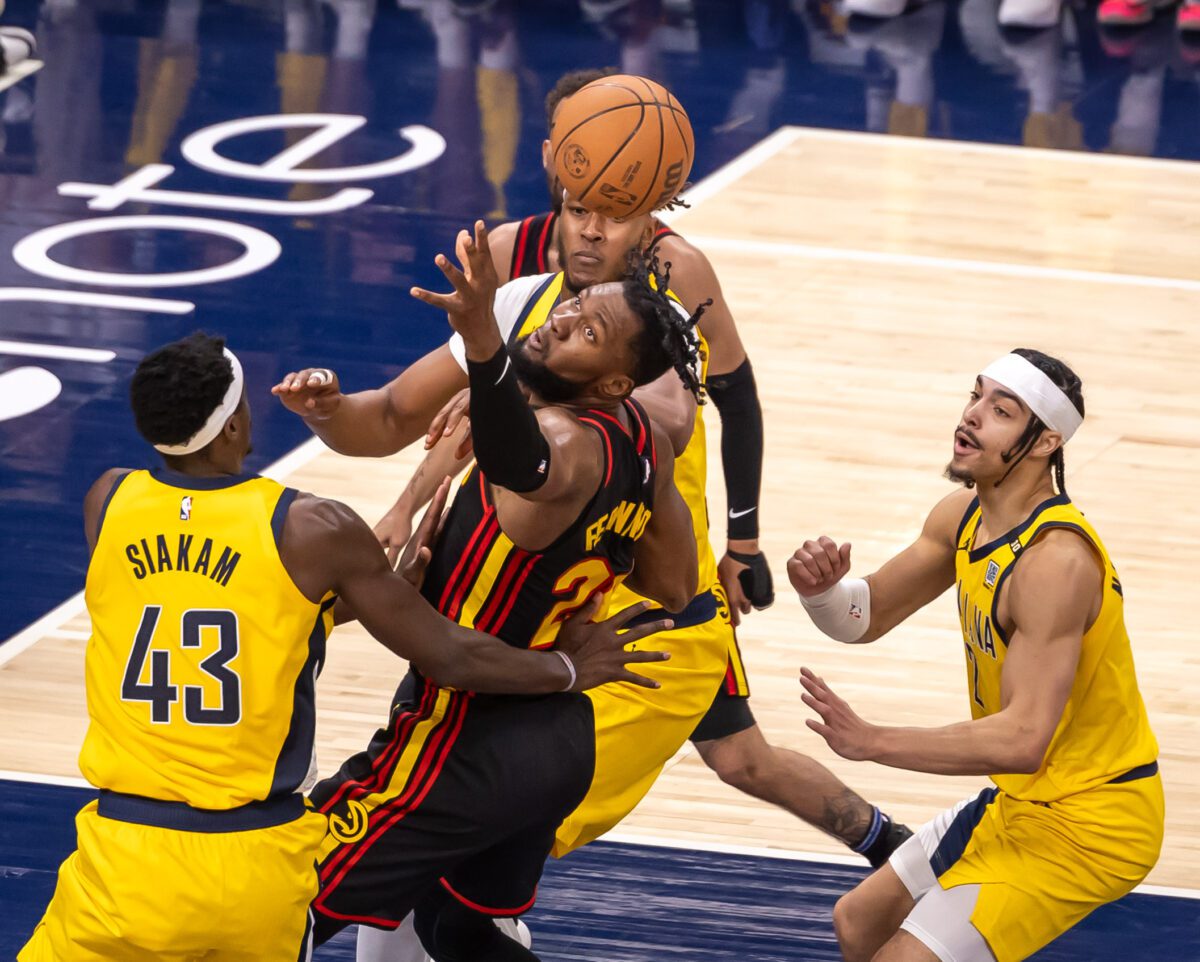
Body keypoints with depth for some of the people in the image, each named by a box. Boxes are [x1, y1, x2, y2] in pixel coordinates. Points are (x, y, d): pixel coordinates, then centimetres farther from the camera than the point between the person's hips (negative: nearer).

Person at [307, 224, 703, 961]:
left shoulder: (568, 444, -27)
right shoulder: (642, 441, 0)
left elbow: (523, 465, -56)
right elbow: (675, 589, 13)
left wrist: (481, 335, -71)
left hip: (467, 746, -9)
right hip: (559, 735, 9)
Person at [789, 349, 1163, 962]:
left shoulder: (1057, 561, -28)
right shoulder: (963, 517, 0)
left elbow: (1022, 739, -34)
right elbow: (866, 618, 10)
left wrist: (872, 742, -33)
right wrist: (821, 588, -14)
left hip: (1086, 825, -10)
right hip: (1022, 801, 10)